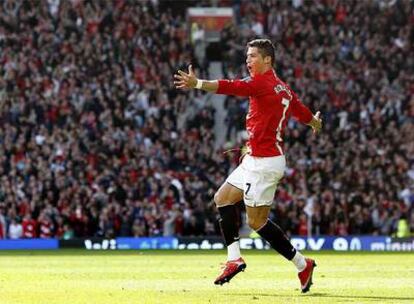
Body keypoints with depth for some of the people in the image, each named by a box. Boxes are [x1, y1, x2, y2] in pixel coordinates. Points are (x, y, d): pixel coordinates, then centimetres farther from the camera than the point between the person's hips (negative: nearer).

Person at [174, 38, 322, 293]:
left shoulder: (263, 82, -14)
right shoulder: (283, 88, 13)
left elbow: (233, 87, -30)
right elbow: (302, 112, 28)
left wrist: (197, 84, -43)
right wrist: (315, 122, 51)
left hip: (263, 162, -10)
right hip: (256, 160, 10)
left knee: (257, 221, -5)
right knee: (223, 198, 13)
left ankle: (302, 264, 2)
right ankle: (234, 259, 10)